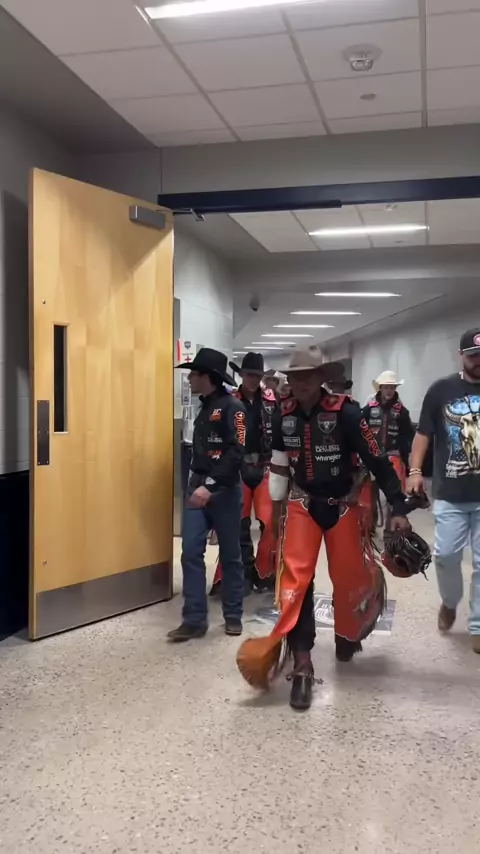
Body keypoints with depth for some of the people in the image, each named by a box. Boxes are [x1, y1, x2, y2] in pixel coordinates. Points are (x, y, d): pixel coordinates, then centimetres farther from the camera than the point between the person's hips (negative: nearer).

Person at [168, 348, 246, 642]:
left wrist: (210, 485, -26)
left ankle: (233, 615, 20)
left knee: (230, 555, 6)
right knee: (191, 553, -2)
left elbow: (236, 453, -20)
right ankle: (195, 619, 2)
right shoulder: (205, 407, 15)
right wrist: (197, 484, 13)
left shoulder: (232, 406, -10)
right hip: (197, 489, 7)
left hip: (224, 491, -7)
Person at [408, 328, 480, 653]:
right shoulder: (442, 389, 2)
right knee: (446, 554, 2)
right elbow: (424, 433, 4)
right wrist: (415, 471, -8)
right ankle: (450, 601, 32)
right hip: (450, 494, 0)